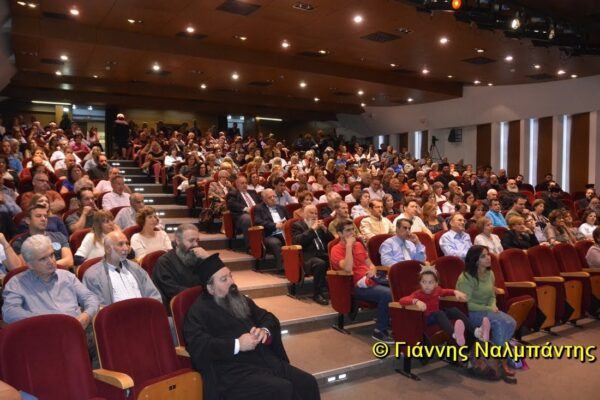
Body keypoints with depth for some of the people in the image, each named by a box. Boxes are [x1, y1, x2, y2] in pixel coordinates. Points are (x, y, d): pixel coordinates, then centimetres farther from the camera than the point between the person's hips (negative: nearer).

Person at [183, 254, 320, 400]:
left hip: (266, 360, 7)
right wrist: (237, 345, -20)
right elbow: (197, 346, -18)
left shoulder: (240, 300, 20)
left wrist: (265, 330, -3)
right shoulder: (199, 311, -3)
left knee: (308, 383, -11)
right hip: (233, 371, -7)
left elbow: (268, 318, 21)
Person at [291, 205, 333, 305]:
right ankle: (317, 294, -21)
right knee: (320, 264, -36)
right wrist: (312, 229, -12)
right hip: (309, 256, -5)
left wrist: (324, 229, 2)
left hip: (323, 254, 5)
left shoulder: (319, 224, 23)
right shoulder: (297, 225, 6)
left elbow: (331, 240, 18)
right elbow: (298, 241, -13)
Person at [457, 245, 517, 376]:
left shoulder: (490, 273, 6)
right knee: (499, 322, -30)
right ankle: (501, 360, -17)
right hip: (470, 313, -7)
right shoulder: (466, 278, -18)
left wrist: (493, 307, -8)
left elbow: (492, 296, 14)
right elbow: (467, 304, -19)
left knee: (511, 323, -19)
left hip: (487, 310, 7)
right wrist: (488, 309, -20)